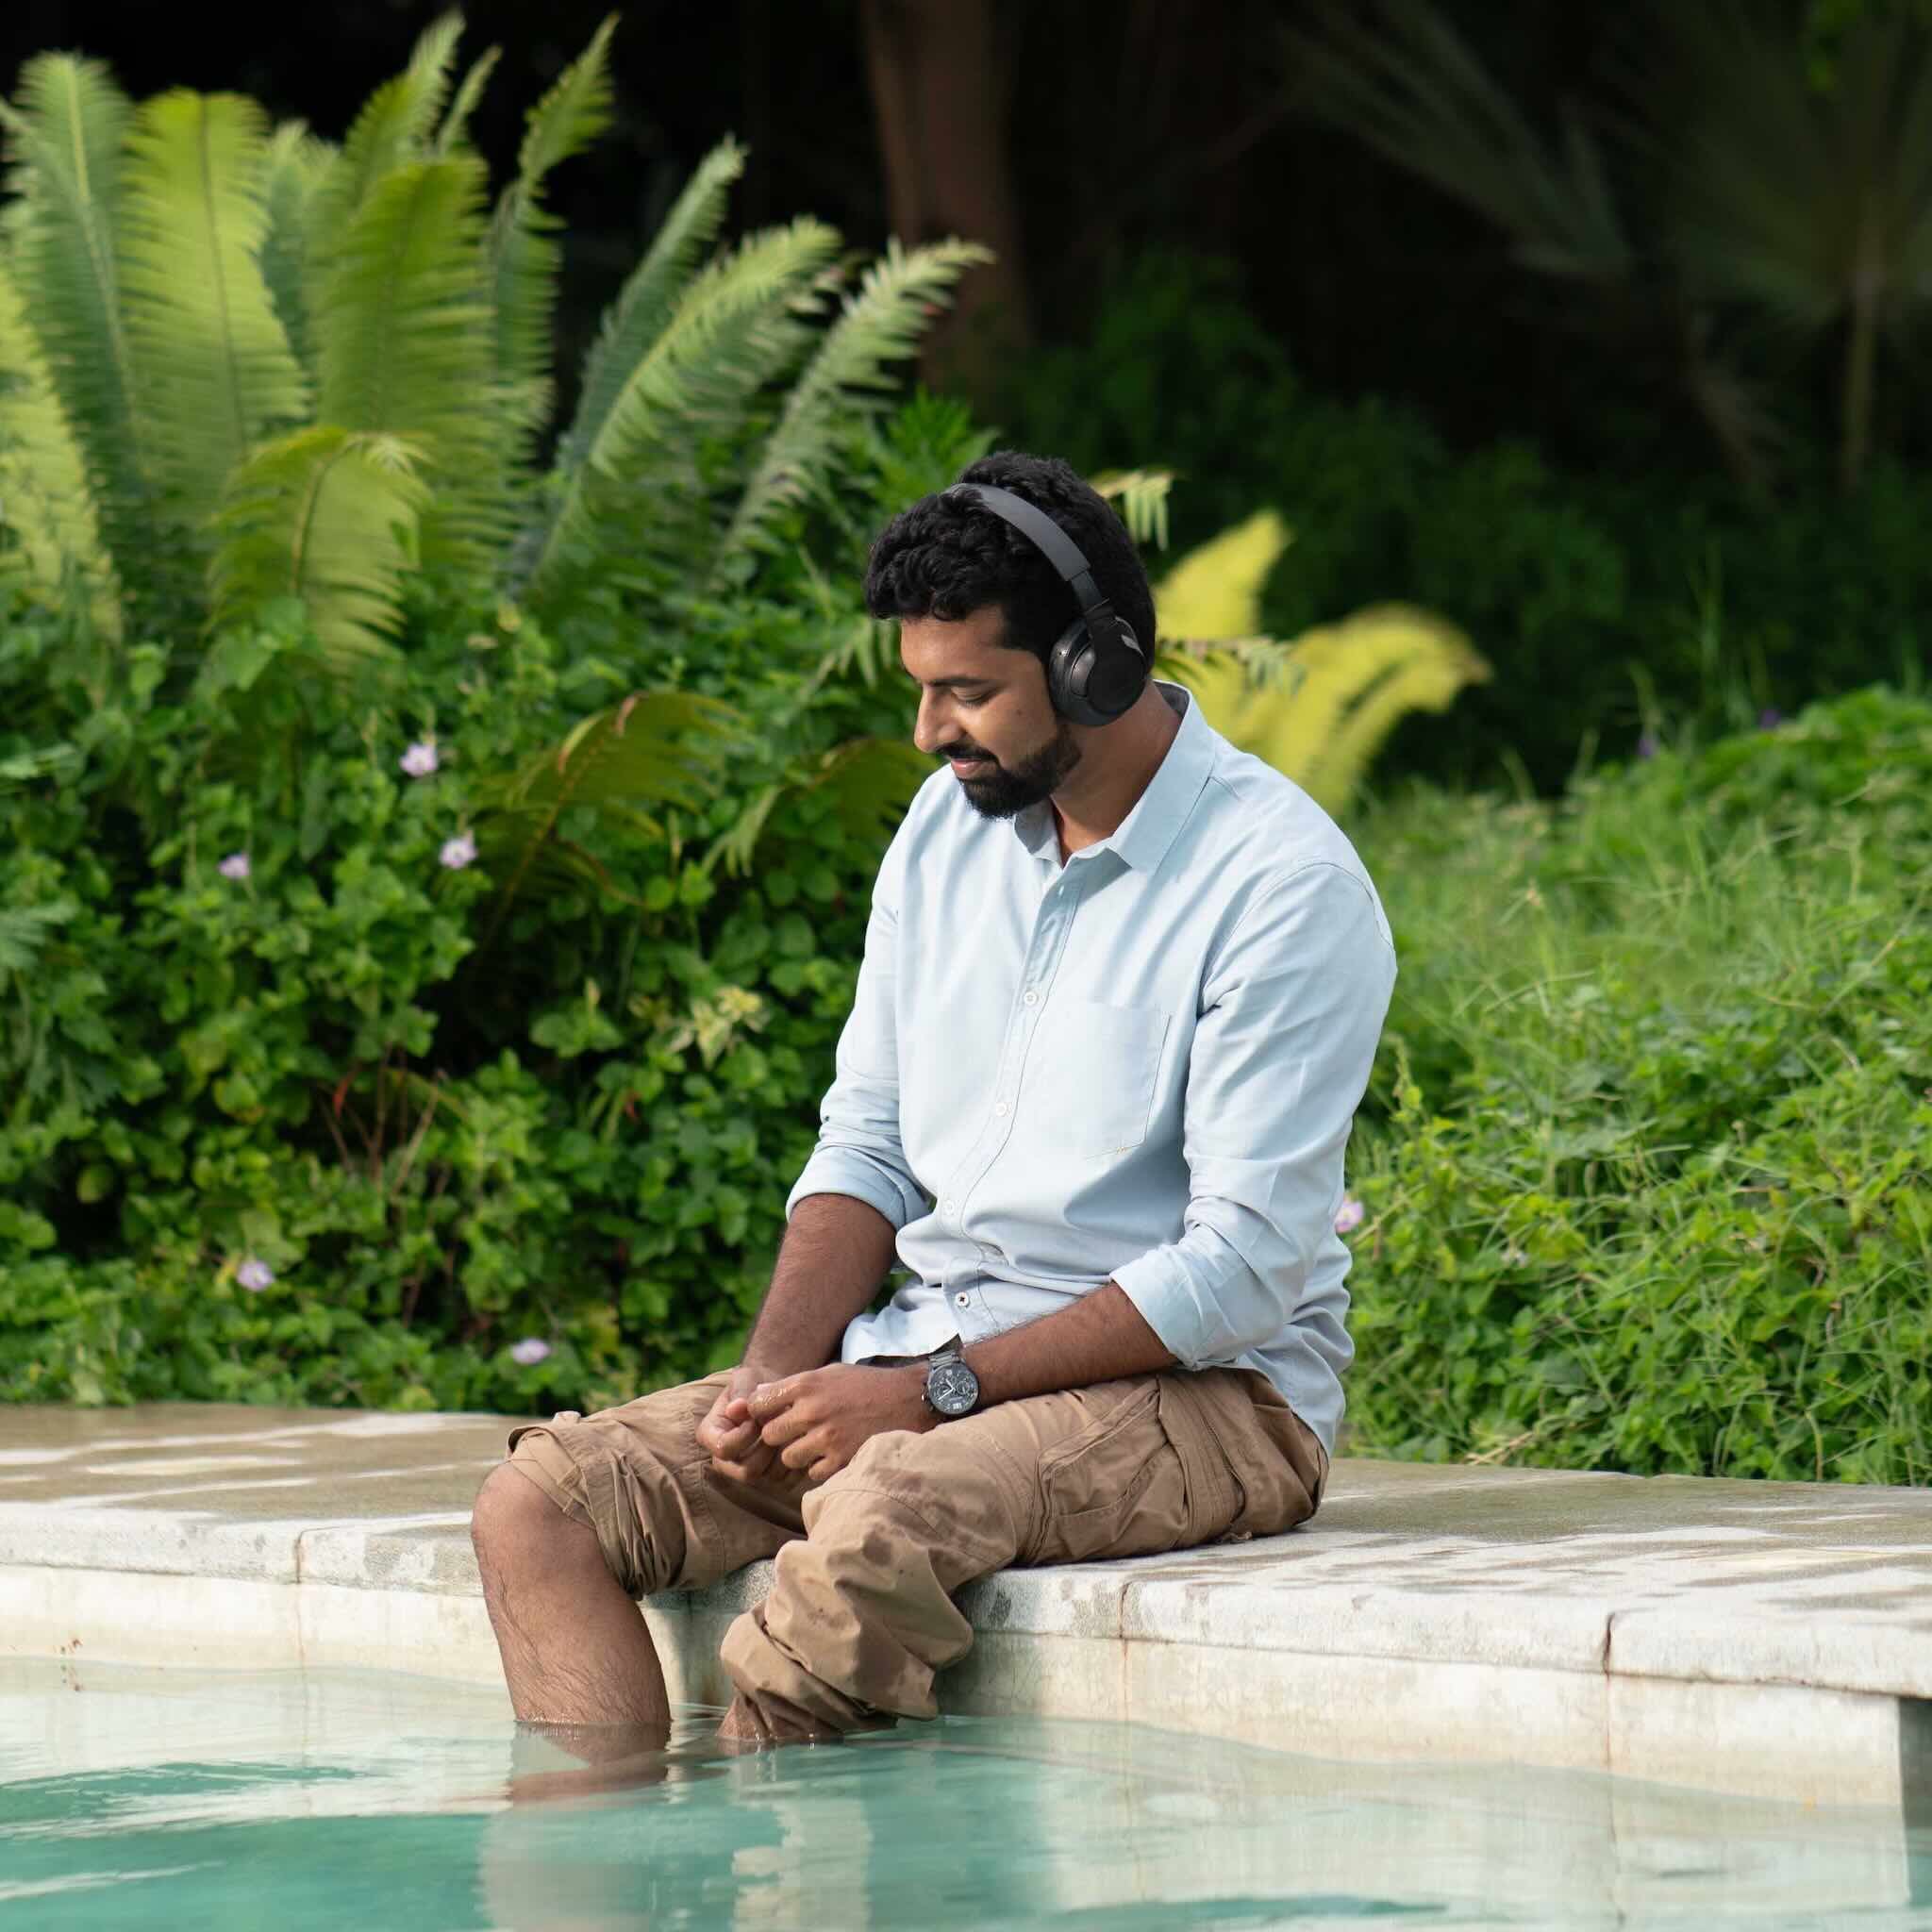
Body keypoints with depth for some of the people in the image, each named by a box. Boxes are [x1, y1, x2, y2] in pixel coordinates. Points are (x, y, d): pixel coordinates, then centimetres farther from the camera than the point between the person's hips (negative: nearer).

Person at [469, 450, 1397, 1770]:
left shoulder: (1285, 887, -14)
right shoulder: (949, 827, 9)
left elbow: (1244, 1268, -18)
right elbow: (870, 1144, 13)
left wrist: (933, 1389, -21)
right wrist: (776, 1377, -6)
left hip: (1204, 1389, -7)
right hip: (928, 1363, 7)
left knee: (877, 1524, -37)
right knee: (543, 1501, -13)